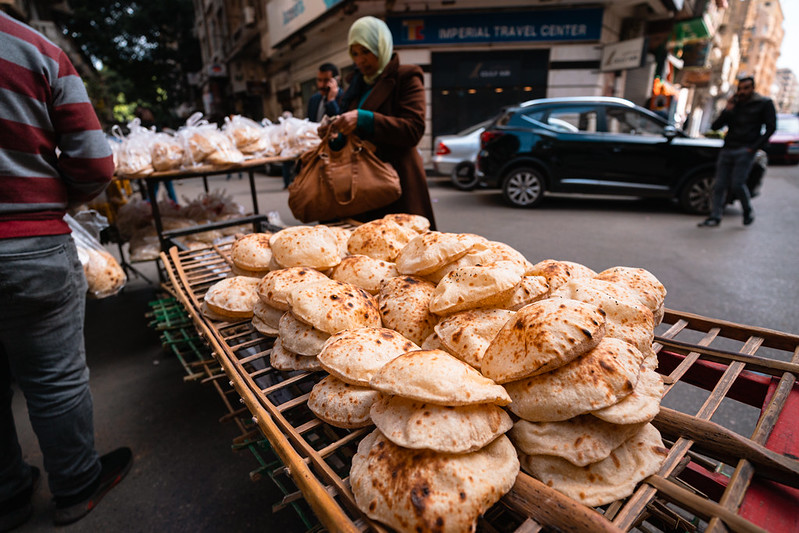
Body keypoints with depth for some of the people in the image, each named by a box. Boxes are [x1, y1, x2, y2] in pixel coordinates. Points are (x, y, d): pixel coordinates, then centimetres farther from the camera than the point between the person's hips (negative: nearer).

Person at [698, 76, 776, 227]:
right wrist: (727, 110, -3)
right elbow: (715, 126, 10)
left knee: (737, 184, -13)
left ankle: (748, 211, 10)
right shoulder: (733, 105, 18)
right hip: (727, 151, 4)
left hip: (745, 151, -4)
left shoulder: (764, 103, 7)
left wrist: (755, 147, -9)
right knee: (719, 185, -2)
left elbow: (771, 127, 1)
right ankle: (715, 217, 0)